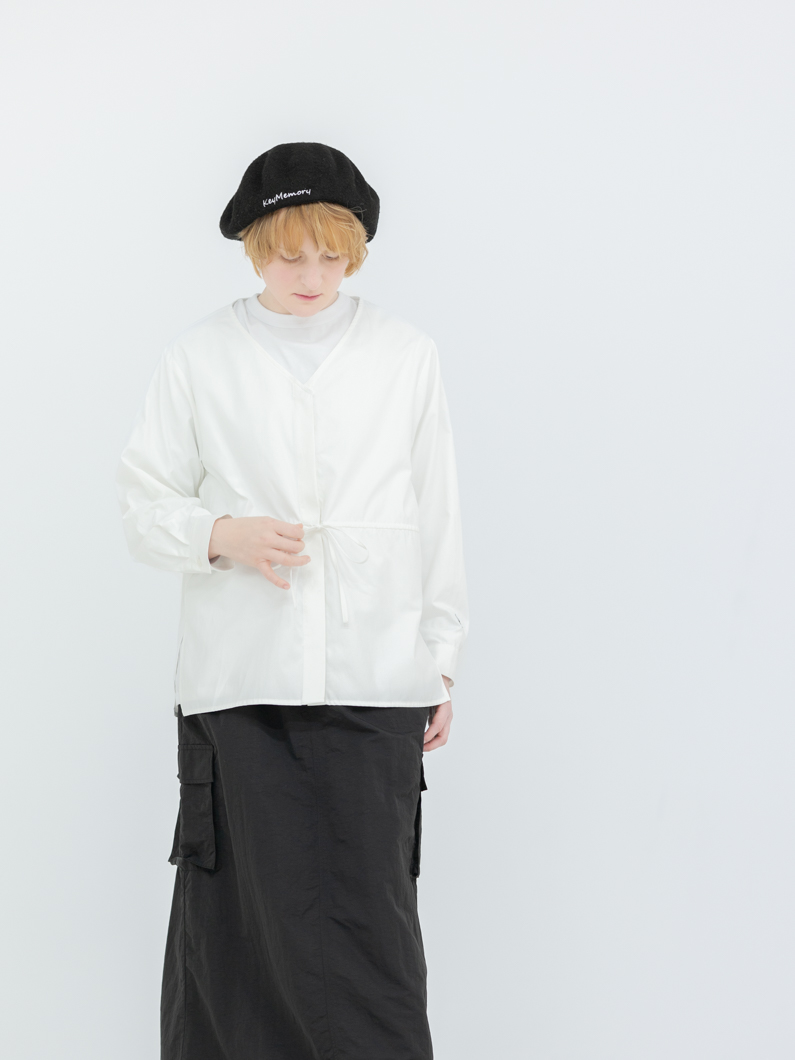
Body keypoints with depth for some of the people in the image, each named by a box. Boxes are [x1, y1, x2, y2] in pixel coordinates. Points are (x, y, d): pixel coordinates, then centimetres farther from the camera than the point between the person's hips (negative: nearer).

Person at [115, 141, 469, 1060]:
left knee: (367, 909, -3)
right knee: (254, 907, 1)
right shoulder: (199, 358, 4)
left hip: (373, 675, 0)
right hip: (241, 675, 0)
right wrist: (222, 535, -12)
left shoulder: (406, 357, 7)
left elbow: (436, 515, 10)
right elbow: (143, 502, 8)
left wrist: (443, 659, 10)